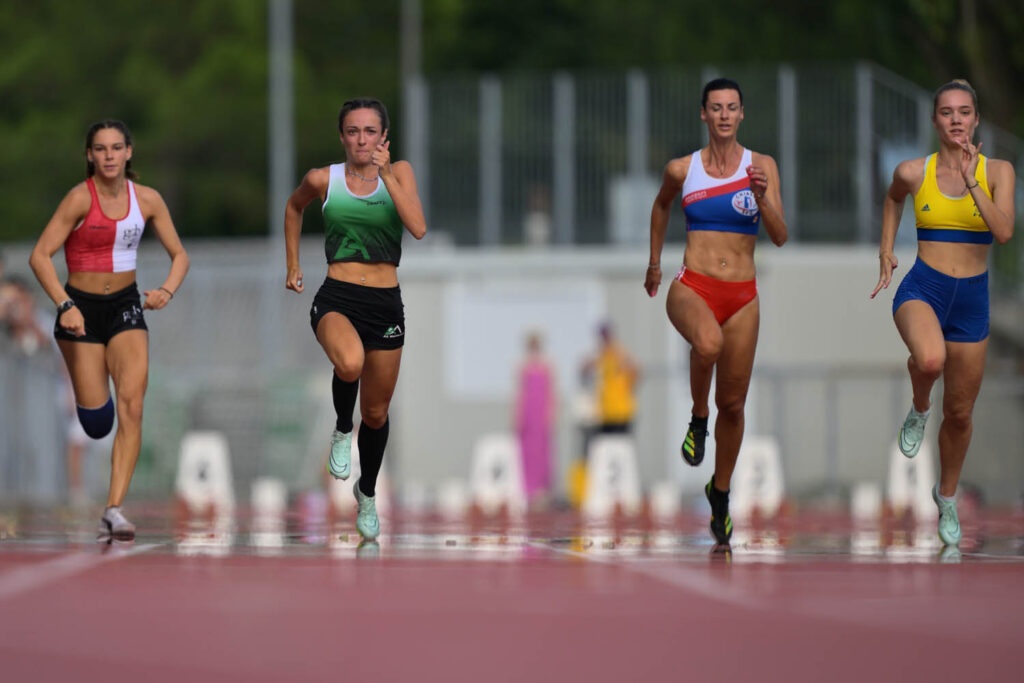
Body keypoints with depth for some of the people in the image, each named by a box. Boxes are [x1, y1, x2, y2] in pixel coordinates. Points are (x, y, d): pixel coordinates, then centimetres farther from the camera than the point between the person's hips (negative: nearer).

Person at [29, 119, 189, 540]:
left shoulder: (147, 200, -1)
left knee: (131, 405, -16)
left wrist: (166, 291, -13)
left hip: (126, 306, 3)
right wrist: (64, 306, -29)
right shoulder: (81, 198, -13)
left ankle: (114, 511, -16)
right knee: (95, 419, -4)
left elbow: (179, 256, 8)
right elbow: (40, 256, -17)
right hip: (80, 308, -3)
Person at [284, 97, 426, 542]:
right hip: (336, 299, -2)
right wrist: (292, 265, 21)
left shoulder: (399, 172, 1)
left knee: (376, 413, 12)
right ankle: (342, 430, -4)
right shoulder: (323, 180, 1)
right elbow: (294, 206, 23)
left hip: (385, 304, 2)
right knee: (350, 363, -36)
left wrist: (386, 174, -19)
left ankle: (368, 493, 39)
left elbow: (418, 228, -15)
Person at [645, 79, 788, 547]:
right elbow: (661, 205, 25)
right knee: (708, 342, -37)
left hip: (741, 297, 1)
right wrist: (654, 262, 30)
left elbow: (780, 237, -6)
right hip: (692, 288, -1)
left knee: (733, 404, 8)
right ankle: (698, 416, -9)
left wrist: (761, 198, -24)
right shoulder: (682, 169, 3)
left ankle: (720, 491, 30)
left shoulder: (761, 167, 0)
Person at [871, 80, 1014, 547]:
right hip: (921, 289, -2)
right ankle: (919, 407, -1)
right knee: (930, 359, -37)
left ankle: (947, 496, 39)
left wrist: (971, 181, -25)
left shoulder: (997, 171, -5)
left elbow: (1004, 232, -19)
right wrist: (886, 252, 15)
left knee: (959, 414, 12)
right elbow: (894, 198, 21)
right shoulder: (914, 172, -3)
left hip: (972, 299, 2)